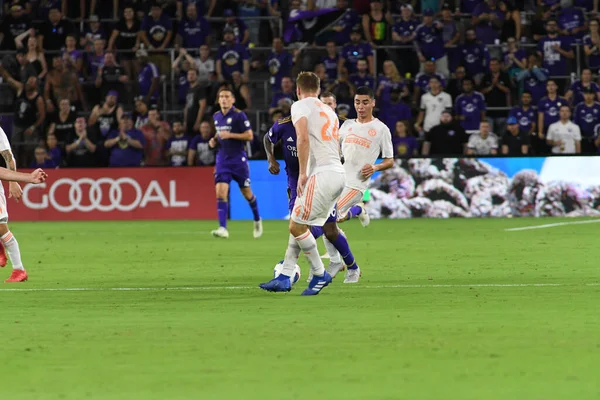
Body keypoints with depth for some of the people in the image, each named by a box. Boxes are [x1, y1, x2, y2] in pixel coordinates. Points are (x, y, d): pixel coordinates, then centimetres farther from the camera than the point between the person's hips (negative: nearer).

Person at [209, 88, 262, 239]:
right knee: (220, 193, -13)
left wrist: (230, 135, -21)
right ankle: (222, 228, -17)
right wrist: (214, 140, 6)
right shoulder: (216, 116, 9)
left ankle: (257, 220, 33)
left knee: (247, 193, 8)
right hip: (222, 159, 4)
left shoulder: (239, 115, -10)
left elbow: (249, 136, -12)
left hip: (238, 159, -4)